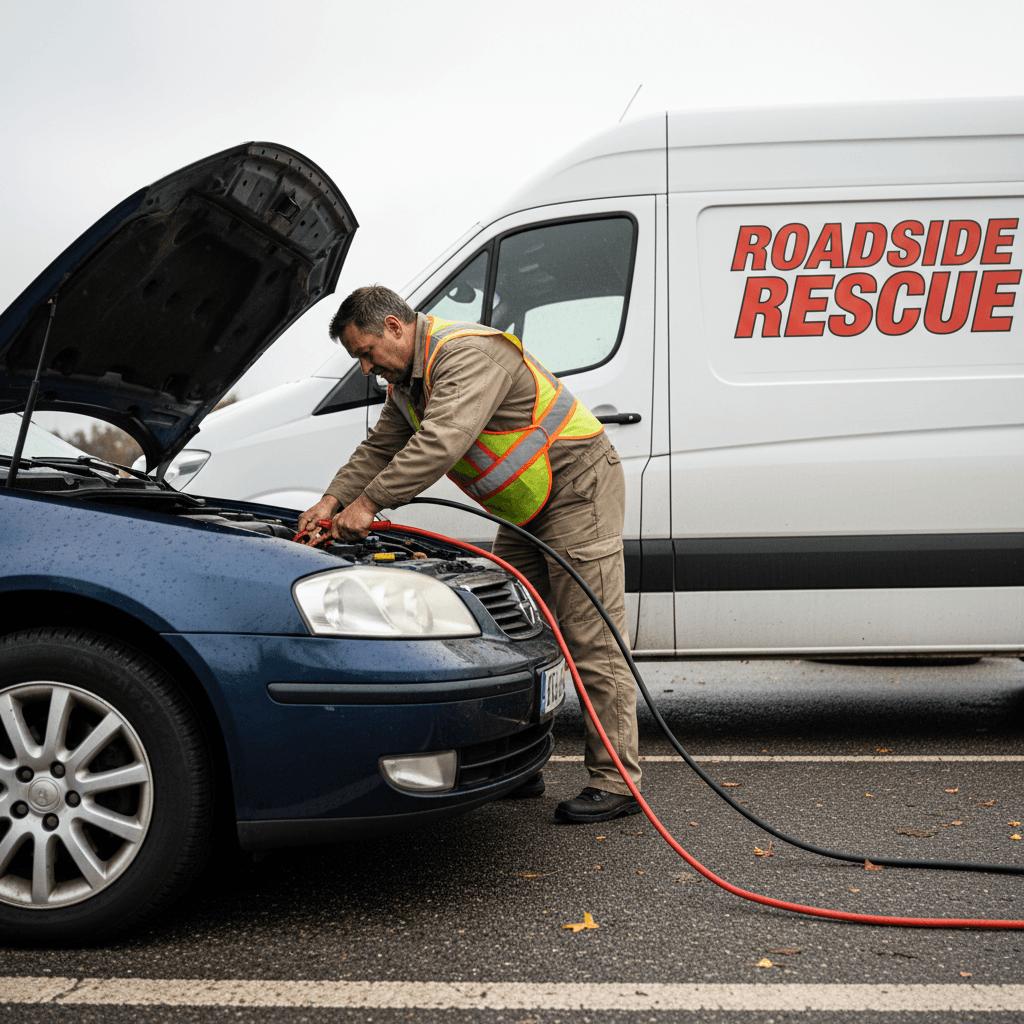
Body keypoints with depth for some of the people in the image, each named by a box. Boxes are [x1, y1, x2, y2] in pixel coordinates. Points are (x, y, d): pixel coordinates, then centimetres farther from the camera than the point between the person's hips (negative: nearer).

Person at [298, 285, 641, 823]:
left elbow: (442, 441, -35)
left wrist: (367, 503, -34)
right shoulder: (406, 381, 9)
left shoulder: (468, 353, -23)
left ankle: (615, 781, -5)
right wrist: (334, 499, -2)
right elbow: (379, 449, 15)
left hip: (578, 486, -10)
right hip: (524, 506, 10)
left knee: (591, 640, -10)